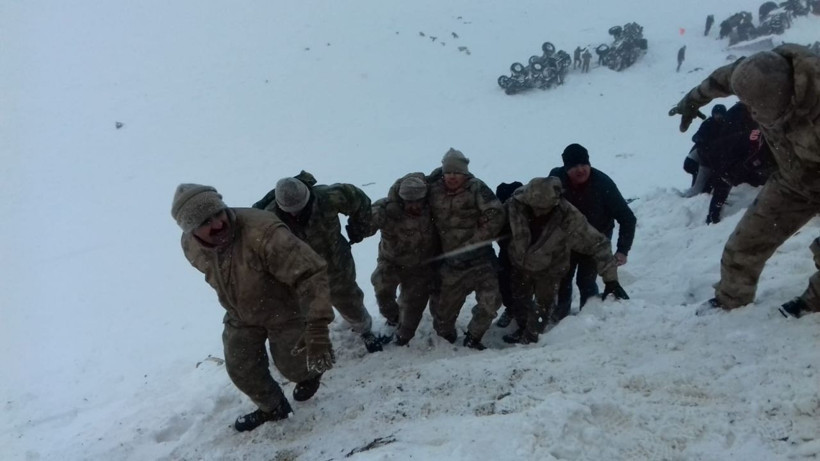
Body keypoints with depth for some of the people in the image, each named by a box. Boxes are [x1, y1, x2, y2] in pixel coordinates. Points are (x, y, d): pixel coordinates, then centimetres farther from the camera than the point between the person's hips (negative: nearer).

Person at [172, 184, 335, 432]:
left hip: (285, 312, -5)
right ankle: (273, 407, 42)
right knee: (241, 371, 11)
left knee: (292, 367, 9)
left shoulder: (263, 233, -42)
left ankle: (311, 371, 48)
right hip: (241, 317, 5)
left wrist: (317, 327, -50)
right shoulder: (191, 247, -18)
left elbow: (311, 272, -44)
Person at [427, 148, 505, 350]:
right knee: (443, 308, 11)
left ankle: (473, 337, 12)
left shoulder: (476, 188, -8)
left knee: (490, 300, -13)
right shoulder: (434, 190, 2)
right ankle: (445, 338, 41)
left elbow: (495, 214, -13)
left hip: (479, 258, -2)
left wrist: (478, 240, -18)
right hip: (450, 262, 2)